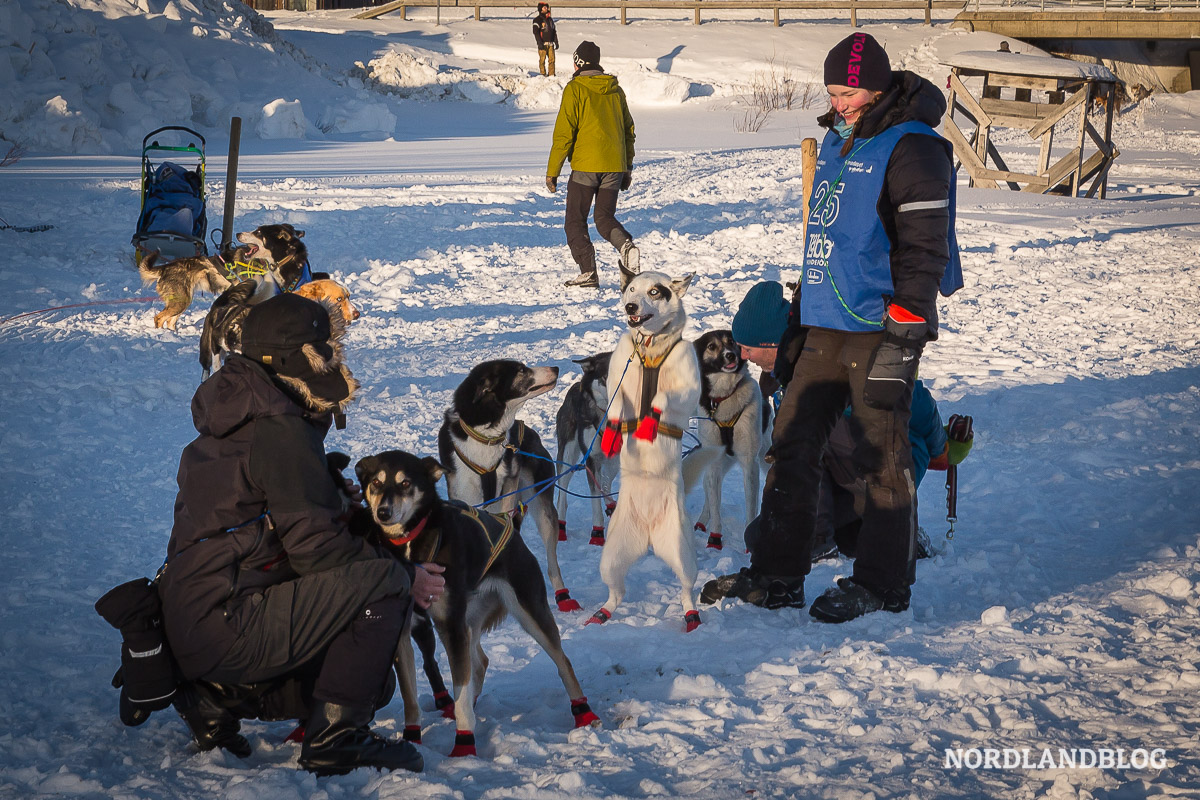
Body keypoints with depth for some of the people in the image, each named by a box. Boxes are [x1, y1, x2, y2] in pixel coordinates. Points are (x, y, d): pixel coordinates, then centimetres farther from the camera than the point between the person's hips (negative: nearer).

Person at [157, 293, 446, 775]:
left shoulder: (232, 429, 18)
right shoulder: (280, 432, -14)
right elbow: (317, 548, -17)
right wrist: (406, 575, -6)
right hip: (226, 627, -10)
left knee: (372, 683, 16)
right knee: (381, 582, -17)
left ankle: (219, 697, 12)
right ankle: (334, 739, -13)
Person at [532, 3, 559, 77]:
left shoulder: (550, 19, 18)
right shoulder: (537, 20, -2)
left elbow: (554, 31, 23)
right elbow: (536, 32, -9)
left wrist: (556, 42, 17)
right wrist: (540, 43, -18)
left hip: (550, 43, 5)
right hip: (543, 44, -5)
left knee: (552, 59, 0)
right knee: (542, 60, -5)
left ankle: (551, 75, 4)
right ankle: (543, 74, 0)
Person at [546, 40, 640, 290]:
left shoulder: (575, 89, -5)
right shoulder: (615, 89, 12)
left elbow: (564, 133, -10)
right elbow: (629, 130, 17)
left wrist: (552, 171, -5)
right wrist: (627, 169, 24)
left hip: (585, 166, -5)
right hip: (615, 166, 5)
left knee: (575, 221, 6)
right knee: (605, 218, 14)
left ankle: (588, 272, -5)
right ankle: (626, 244, -17)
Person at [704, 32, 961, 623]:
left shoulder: (912, 148, -10)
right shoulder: (838, 141, 17)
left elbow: (924, 248, -15)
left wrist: (903, 335, -19)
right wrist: (797, 317, 21)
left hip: (877, 328, -8)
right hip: (826, 324, 8)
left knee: (880, 456, 0)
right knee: (792, 443, 7)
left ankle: (881, 584, 11)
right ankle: (777, 575, 14)